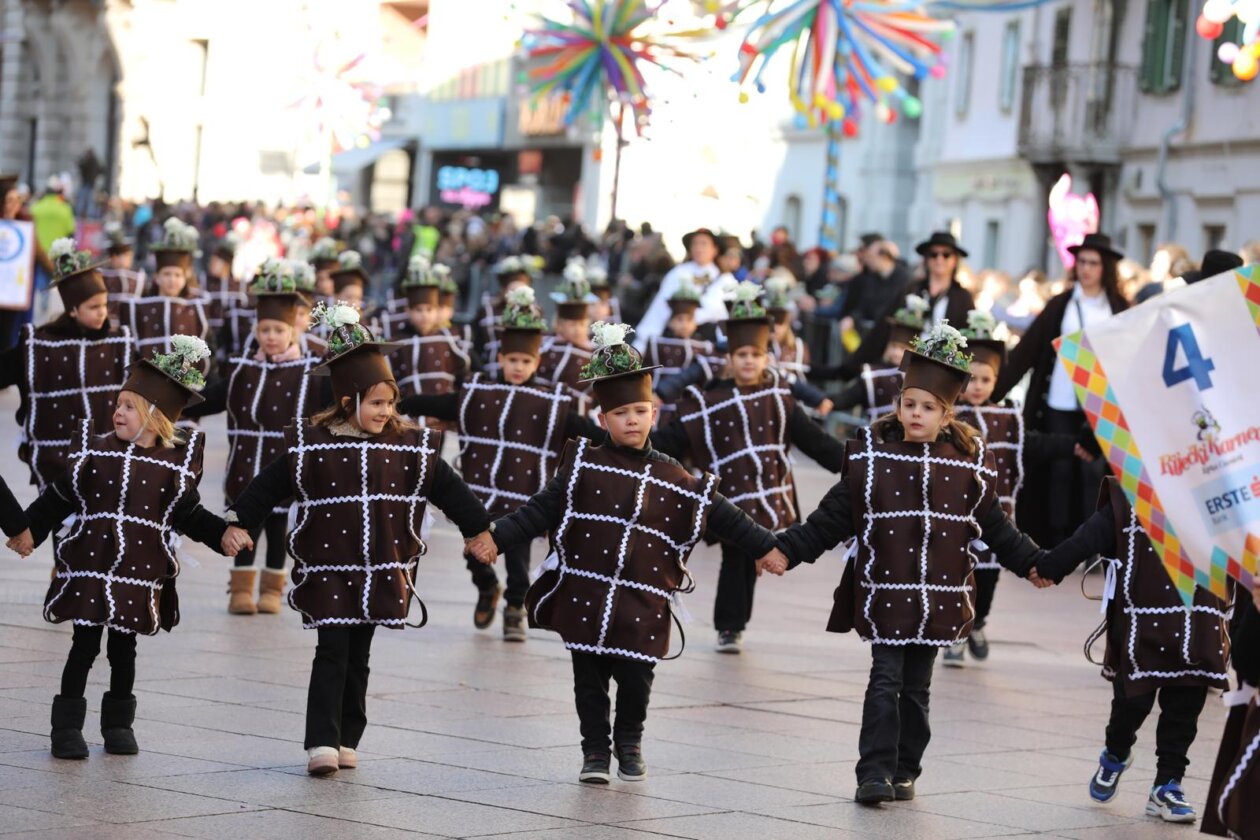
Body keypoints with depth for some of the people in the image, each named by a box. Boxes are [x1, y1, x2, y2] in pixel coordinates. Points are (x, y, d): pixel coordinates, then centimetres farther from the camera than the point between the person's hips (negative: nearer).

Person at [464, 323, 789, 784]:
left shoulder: (672, 479, 5)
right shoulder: (584, 466, 2)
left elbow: (722, 516, 10)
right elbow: (542, 509, 0)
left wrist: (764, 547, 8)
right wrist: (497, 537, -9)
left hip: (642, 604, 0)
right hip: (585, 597, 0)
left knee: (636, 678, 2)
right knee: (590, 679, 5)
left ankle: (629, 744, 27)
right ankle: (596, 751, 19)